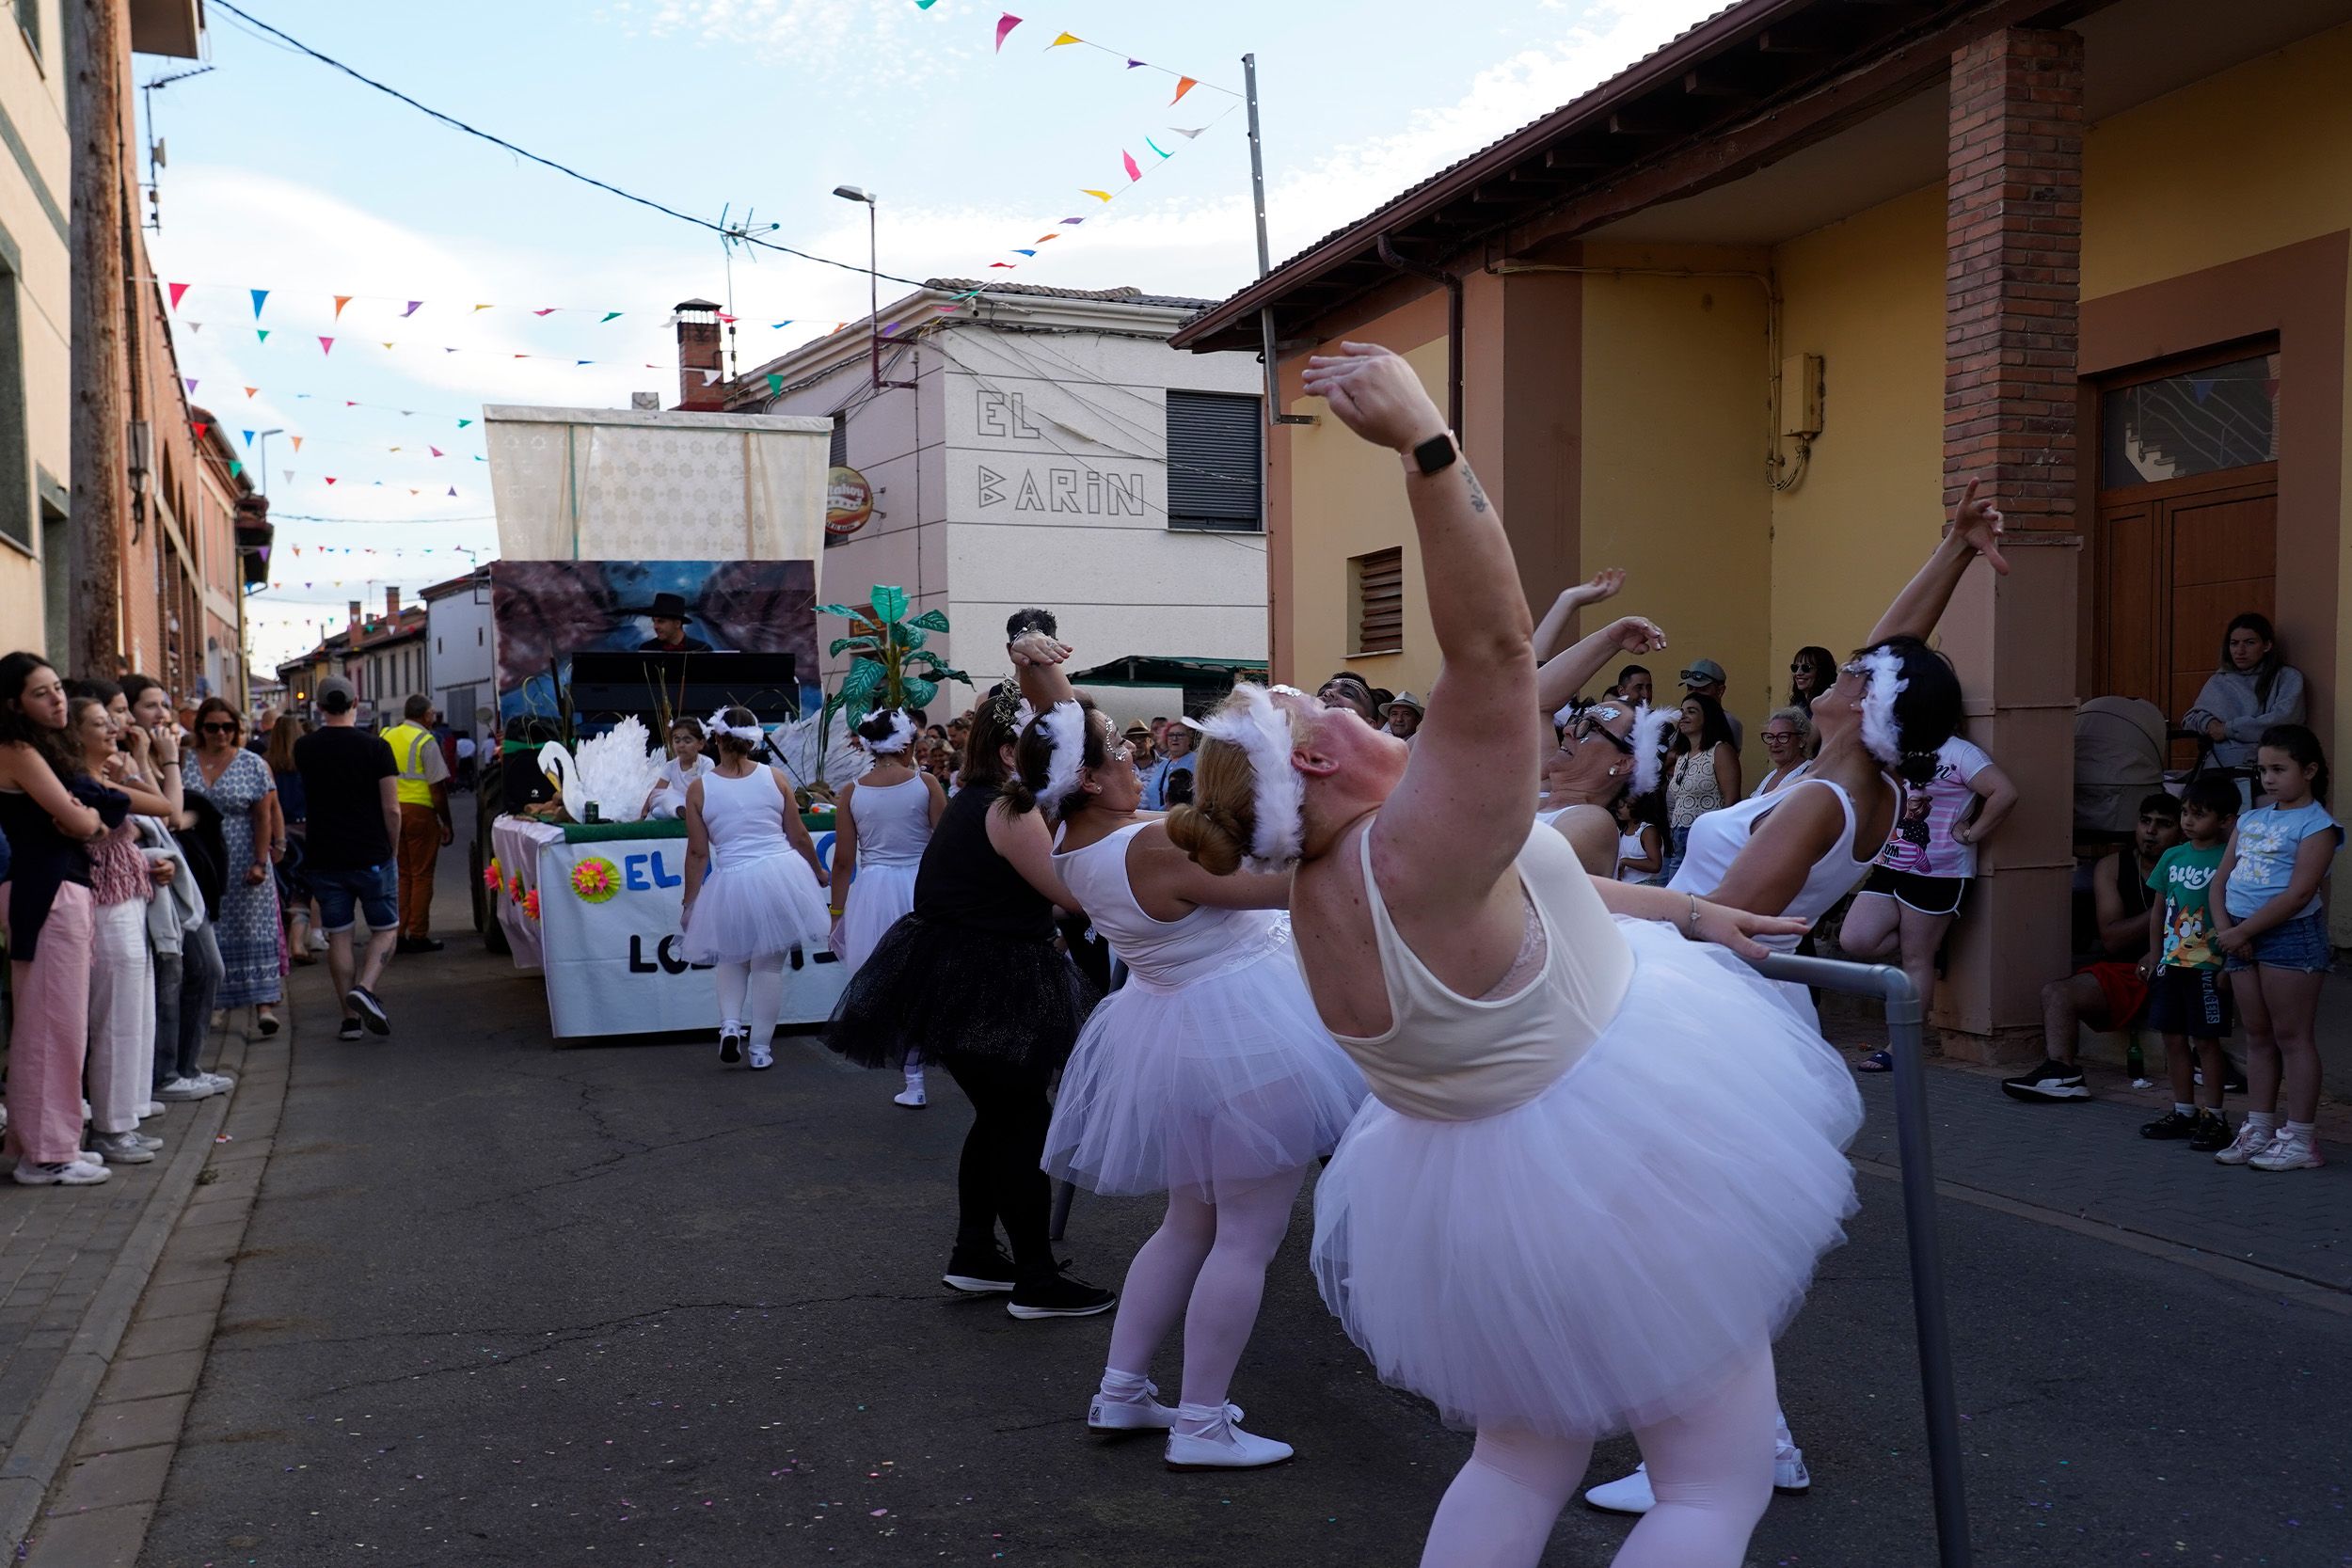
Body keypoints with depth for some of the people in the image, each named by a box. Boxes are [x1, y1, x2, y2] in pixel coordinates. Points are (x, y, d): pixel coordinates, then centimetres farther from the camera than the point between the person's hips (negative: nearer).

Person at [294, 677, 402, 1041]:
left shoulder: (305, 748, 2)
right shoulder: (375, 747, -8)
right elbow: (392, 809, -10)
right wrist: (390, 848, 5)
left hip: (323, 858, 3)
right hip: (371, 856, -3)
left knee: (338, 936, 9)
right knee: (385, 929, 10)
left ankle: (350, 1017, 9)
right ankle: (365, 988, -14)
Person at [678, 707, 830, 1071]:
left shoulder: (699, 789, -3)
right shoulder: (775, 777, -1)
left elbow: (698, 853, -1)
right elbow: (799, 836, 5)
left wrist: (690, 903, 8)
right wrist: (817, 872, 21)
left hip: (732, 883, 0)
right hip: (781, 875, 0)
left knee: (733, 959, 25)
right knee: (769, 965, 10)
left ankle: (730, 1024, 7)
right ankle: (760, 1049, 14)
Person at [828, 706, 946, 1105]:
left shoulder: (851, 793, 0)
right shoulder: (926, 784, -5)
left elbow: (843, 861, 1)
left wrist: (838, 914, 10)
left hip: (874, 893, 1)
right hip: (922, 887, -1)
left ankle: (914, 1084, 12)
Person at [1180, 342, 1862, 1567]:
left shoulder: (1320, 896, 2)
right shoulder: (1409, 851, -27)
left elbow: (1527, 896, 12)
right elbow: (1491, 648, -39)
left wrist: (1685, 911, 20)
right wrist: (1425, 443, -38)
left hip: (1470, 1185, 9)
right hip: (1613, 1149, -9)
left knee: (1522, 1457, 24)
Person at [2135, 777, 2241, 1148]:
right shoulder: (2173, 857, 8)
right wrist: (2155, 954, 10)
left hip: (2208, 966, -6)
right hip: (2172, 963, 6)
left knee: (2206, 1040, 1)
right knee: (2173, 1037, 11)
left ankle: (2213, 1117, 10)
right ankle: (2183, 1111, 22)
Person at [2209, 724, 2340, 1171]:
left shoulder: (2316, 825, -8)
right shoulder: (2251, 819, 14)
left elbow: (2299, 892, -17)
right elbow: (2222, 877, 11)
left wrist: (2242, 931, -17)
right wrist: (2224, 927, -5)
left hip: (2290, 934, -7)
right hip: (2242, 937, 7)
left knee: (2291, 1035, -3)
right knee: (2258, 1036, 12)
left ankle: (2299, 1139, 2)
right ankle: (2258, 1129, 18)